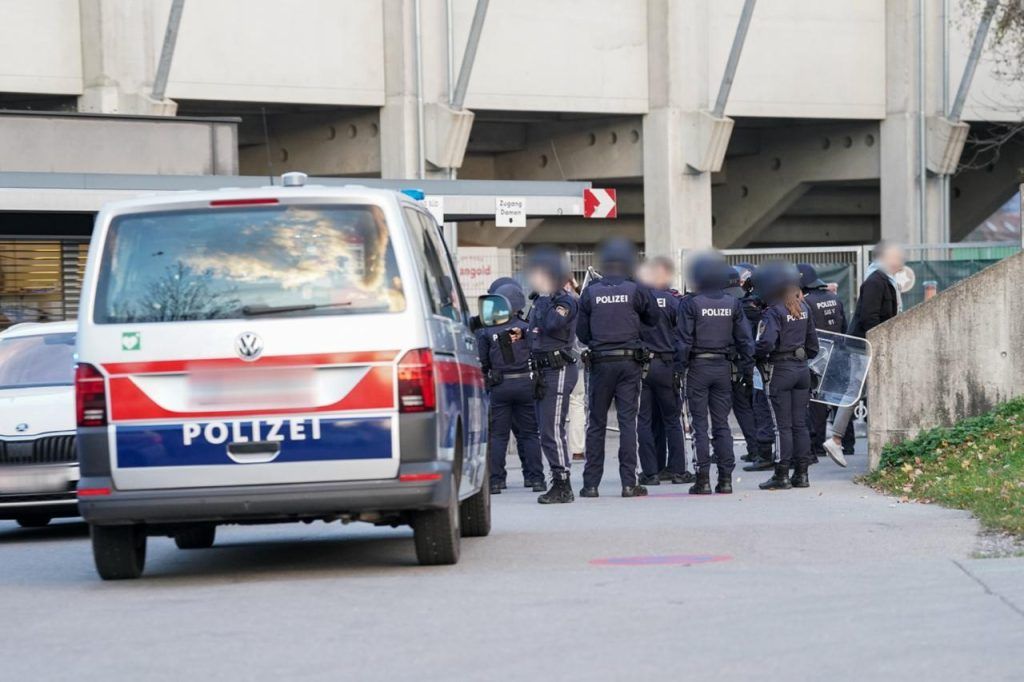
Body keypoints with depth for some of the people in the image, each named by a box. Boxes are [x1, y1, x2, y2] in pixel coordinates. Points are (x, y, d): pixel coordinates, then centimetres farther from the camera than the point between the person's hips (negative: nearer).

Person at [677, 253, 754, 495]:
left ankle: (703, 478, -3)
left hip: (699, 366, -4)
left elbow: (684, 341, -12)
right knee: (722, 424, 9)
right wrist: (747, 367, 11)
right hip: (723, 366, 4)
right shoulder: (732, 303, 4)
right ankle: (725, 478, 6)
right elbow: (744, 339, 6)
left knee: (700, 425, 0)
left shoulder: (690, 304, -9)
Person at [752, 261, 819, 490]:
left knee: (782, 425, -3)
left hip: (780, 370, -7)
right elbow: (813, 343, 14)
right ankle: (801, 473, 12)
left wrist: (755, 354, -7)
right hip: (802, 368, 7)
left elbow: (766, 343, -25)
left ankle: (782, 475, 0)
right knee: (800, 423, 10)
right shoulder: (803, 308, 8)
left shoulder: (775, 311, -15)